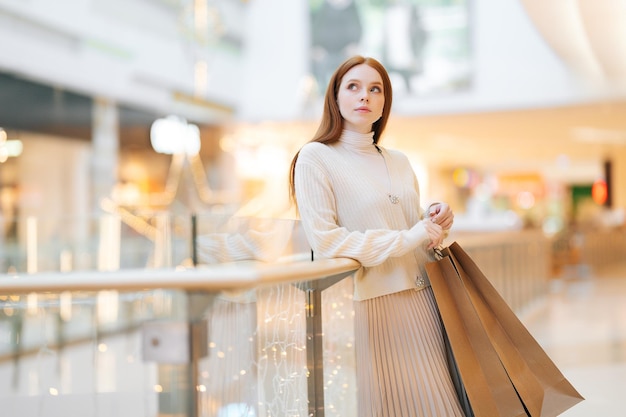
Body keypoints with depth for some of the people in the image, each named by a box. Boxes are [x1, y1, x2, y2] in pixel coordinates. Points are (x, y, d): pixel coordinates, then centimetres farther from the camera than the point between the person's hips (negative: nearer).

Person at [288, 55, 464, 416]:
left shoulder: (399, 161, 14)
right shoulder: (316, 157, -5)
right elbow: (324, 239, -15)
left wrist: (435, 220, 2)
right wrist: (406, 239, -16)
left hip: (421, 301, 6)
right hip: (371, 303, -6)